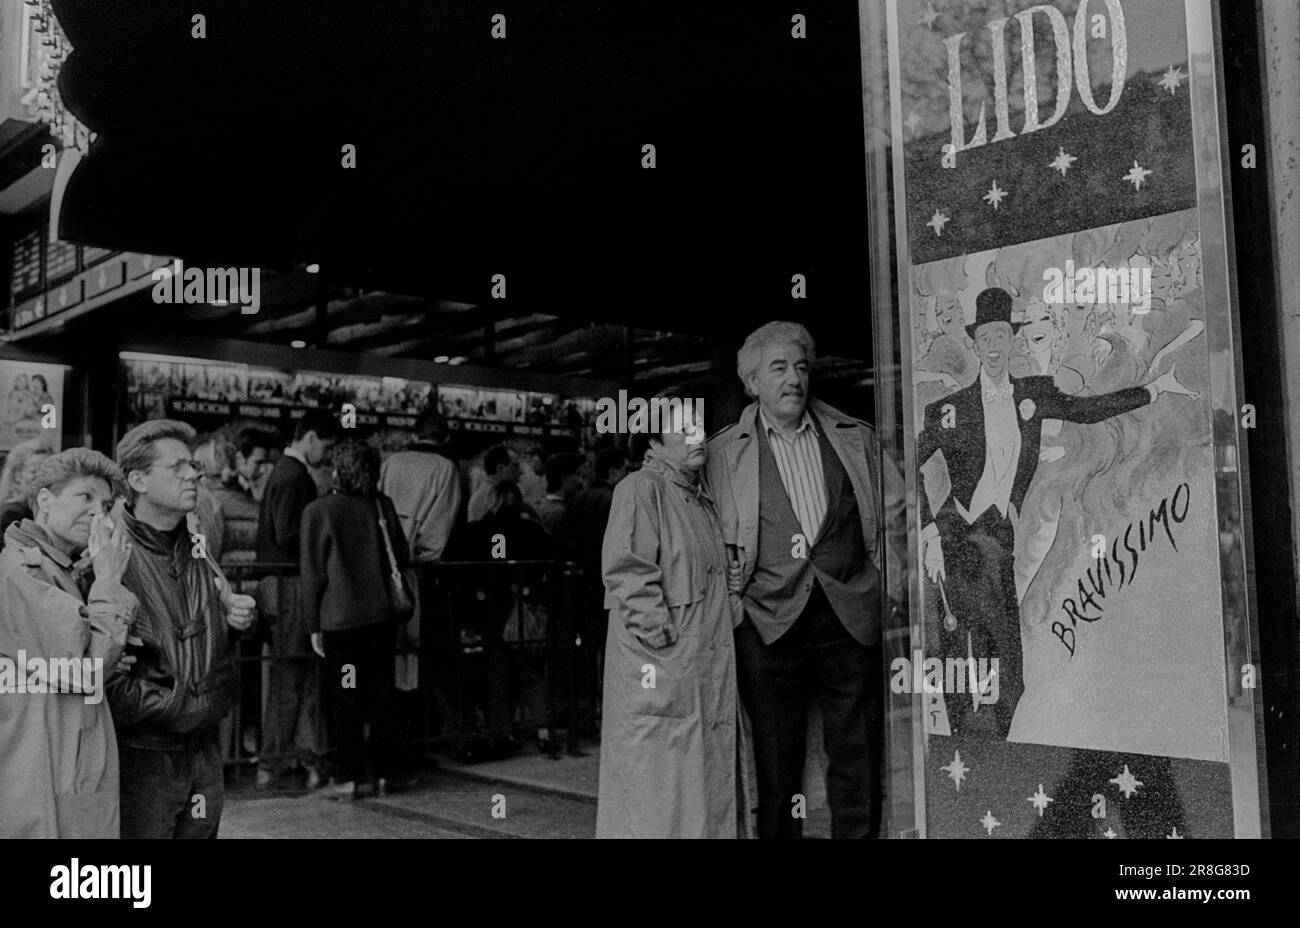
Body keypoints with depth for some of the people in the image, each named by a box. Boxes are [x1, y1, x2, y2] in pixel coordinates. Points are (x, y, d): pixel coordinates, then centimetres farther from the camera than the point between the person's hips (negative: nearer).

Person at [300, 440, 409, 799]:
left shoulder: (318, 511, -9)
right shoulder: (383, 505, 1)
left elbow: (312, 572, -7)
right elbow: (401, 557, 10)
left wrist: (313, 625, -1)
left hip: (340, 618, -3)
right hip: (381, 616, 4)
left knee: (346, 701, 4)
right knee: (380, 698, 10)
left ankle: (347, 779, 8)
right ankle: (381, 774, 16)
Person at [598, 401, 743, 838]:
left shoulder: (701, 499, 19)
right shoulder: (640, 490, -8)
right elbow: (626, 572, -17)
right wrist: (663, 640, -19)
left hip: (708, 673, 8)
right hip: (658, 672, -8)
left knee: (708, 793, 11)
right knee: (656, 783, -4)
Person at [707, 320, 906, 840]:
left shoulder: (855, 438, 12)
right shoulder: (723, 451, 6)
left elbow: (893, 511, 17)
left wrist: (890, 573, 7)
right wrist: (731, 584, -7)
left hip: (850, 616, 2)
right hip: (770, 618, -1)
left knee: (857, 756, 4)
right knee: (776, 761, 5)